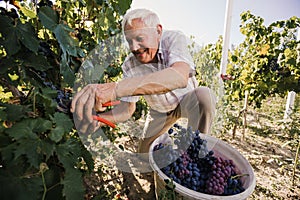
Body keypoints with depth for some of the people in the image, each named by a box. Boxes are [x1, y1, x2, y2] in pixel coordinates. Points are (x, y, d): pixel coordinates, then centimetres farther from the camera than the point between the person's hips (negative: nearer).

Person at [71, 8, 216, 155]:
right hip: (160, 111, 3)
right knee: (144, 154, 5)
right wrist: (98, 120, -41)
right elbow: (127, 108, -19)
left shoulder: (174, 39, -31)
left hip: (187, 100, -2)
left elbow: (180, 77, -53)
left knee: (203, 95, -36)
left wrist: (116, 88, -62)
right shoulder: (130, 65, -22)